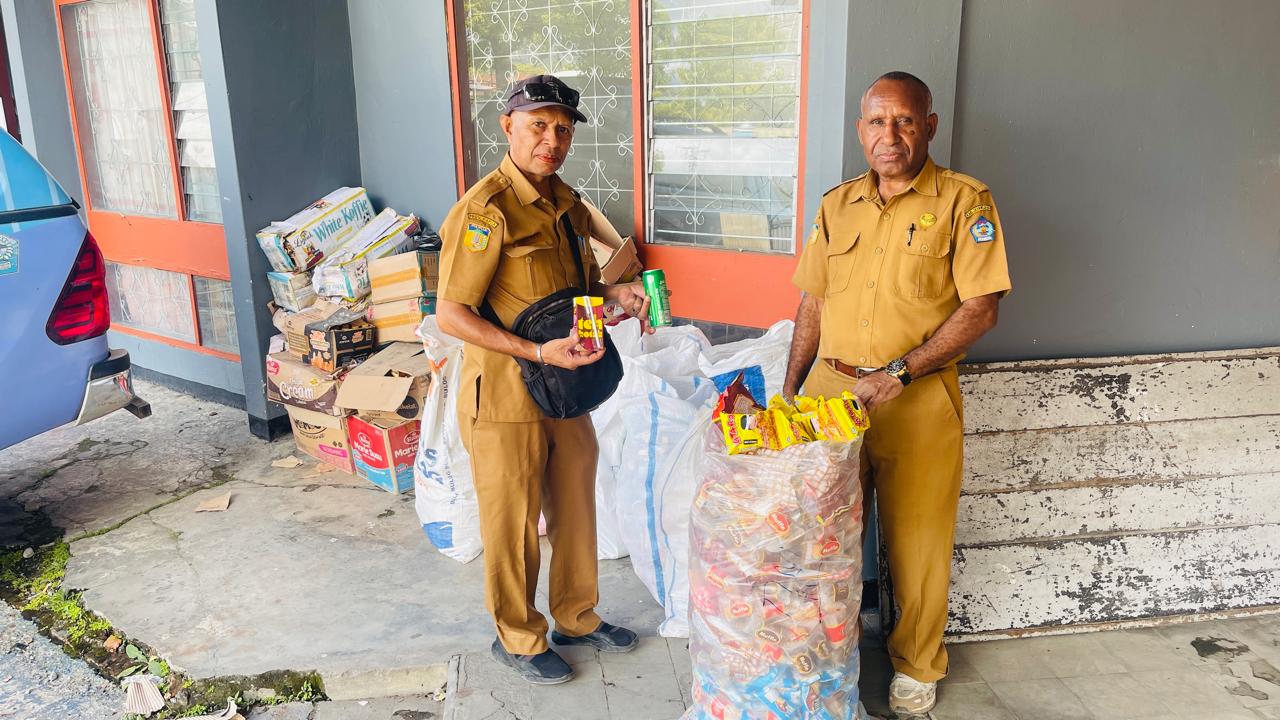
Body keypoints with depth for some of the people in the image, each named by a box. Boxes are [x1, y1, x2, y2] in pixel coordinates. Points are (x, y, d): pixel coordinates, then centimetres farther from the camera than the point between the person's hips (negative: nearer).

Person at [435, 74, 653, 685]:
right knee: (513, 526, 9)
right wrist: (538, 352, -27)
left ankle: (577, 617, 40)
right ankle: (518, 639, 30)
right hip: (505, 397, -7)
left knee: (576, 512, 19)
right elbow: (450, 315, -20)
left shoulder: (569, 205, 7)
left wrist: (614, 294, -1)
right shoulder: (485, 210, -18)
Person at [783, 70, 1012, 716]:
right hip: (828, 389, 4)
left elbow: (980, 309, -10)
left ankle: (917, 666, 30)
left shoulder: (964, 202, -4)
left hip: (918, 401, -4)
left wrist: (898, 374, -18)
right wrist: (789, 389, 10)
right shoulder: (837, 204, 11)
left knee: (917, 542, 7)